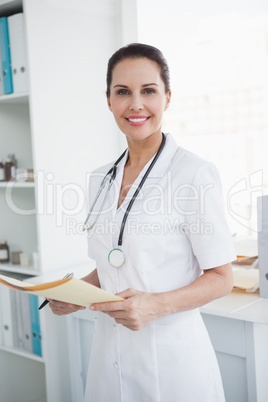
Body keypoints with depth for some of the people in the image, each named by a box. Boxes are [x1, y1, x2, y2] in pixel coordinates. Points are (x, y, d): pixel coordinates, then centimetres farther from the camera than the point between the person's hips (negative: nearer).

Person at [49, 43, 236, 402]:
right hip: (110, 354, 6)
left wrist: (156, 305, -24)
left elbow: (221, 278, -10)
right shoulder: (101, 180, 6)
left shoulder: (194, 174, -13)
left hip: (171, 355, -5)